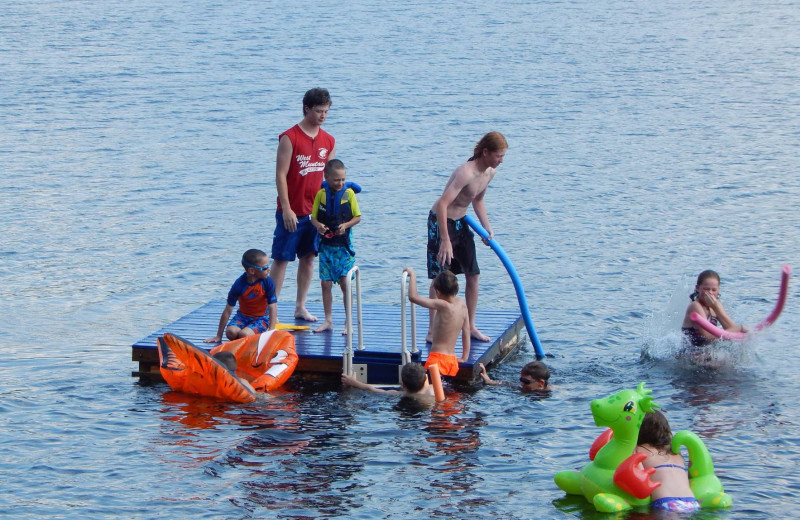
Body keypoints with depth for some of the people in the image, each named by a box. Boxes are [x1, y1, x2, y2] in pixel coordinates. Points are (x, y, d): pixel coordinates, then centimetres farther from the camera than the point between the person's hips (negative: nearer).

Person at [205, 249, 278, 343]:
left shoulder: (268, 282, -16)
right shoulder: (239, 285, -16)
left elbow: (272, 307, -14)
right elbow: (228, 310, -10)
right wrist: (219, 336, -5)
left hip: (261, 319, -1)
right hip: (243, 316, 2)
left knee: (244, 334, -30)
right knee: (231, 332, -29)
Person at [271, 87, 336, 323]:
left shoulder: (329, 141, 8)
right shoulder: (289, 138, -9)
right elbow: (280, 175, -11)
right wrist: (286, 209, -16)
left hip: (316, 212, 6)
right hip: (292, 212, -5)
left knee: (308, 258, 10)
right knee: (282, 259, -2)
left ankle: (300, 306, 19)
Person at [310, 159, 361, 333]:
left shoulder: (349, 193, -3)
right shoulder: (321, 194, 1)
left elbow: (358, 217, 1)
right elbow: (314, 217, 4)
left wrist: (345, 225, -17)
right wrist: (318, 225, -17)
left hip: (344, 245, -2)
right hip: (326, 245, 2)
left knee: (345, 282, -6)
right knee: (325, 283, 4)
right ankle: (328, 320, 15)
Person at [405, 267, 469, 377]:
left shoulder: (442, 305, -14)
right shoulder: (462, 304, 7)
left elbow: (413, 297, -17)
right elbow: (466, 331, 16)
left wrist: (412, 275, -3)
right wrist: (464, 357, 25)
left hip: (438, 359, -8)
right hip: (452, 360, 8)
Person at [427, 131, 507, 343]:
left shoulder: (490, 172, -2)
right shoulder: (466, 173, -30)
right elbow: (442, 204, -36)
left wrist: (487, 228, 10)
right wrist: (445, 241, -38)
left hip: (461, 222, 9)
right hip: (441, 222, -9)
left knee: (473, 275, 9)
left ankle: (471, 326, 20)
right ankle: (432, 331, 0)